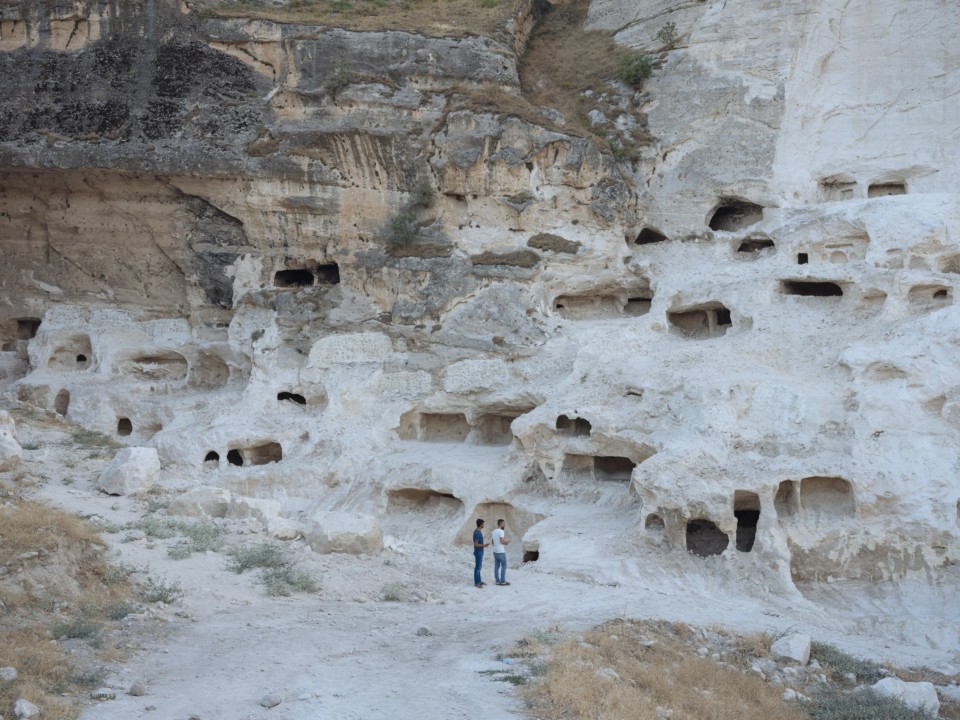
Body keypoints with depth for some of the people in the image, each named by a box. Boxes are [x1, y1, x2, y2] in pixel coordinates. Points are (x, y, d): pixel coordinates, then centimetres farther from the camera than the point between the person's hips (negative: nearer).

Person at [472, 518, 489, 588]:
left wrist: (484, 544, 12)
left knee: (479, 567, 16)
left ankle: (478, 581, 23)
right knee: (477, 567, -3)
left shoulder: (477, 531, 9)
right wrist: (484, 545, -12)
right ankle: (476, 583, 2)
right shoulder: (477, 533, -22)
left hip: (480, 552, 10)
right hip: (478, 552, -10)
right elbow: (476, 544, -23)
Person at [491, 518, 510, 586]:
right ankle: (503, 581, 0)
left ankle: (497, 581, 11)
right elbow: (502, 541, -25)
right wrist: (506, 542, -4)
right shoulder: (501, 531, -17)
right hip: (501, 552, -9)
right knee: (504, 566, -1)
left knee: (496, 566, 9)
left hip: (495, 551, 9)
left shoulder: (494, 531, 11)